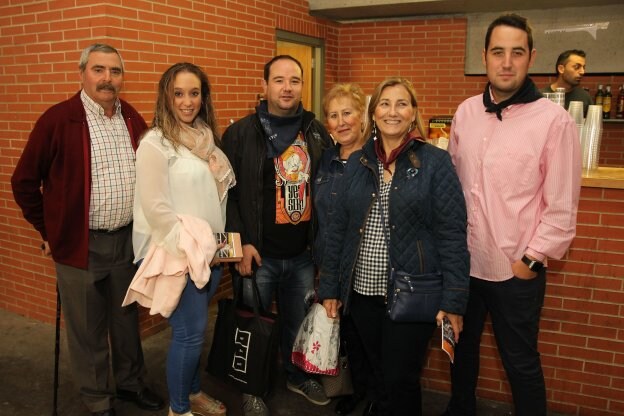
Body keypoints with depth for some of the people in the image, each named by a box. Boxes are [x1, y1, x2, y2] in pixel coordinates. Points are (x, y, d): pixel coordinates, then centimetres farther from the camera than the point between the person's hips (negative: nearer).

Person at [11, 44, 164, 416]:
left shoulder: (133, 119, 4)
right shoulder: (58, 119, -10)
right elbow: (25, 181, -4)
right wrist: (50, 232, -1)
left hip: (128, 239, 4)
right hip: (81, 243, -4)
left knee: (127, 319, 19)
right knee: (87, 329, 10)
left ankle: (131, 382, 39)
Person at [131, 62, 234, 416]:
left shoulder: (207, 138, 9)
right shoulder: (156, 143, -13)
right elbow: (155, 207, -17)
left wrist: (214, 243, 7)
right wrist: (190, 247, -14)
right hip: (177, 254, -6)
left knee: (196, 328, 17)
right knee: (190, 331, 1)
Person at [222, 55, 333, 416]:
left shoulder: (318, 133, 4)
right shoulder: (240, 134, -6)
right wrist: (240, 242, -13)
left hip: (304, 253, 3)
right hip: (258, 253, -3)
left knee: (300, 322, 20)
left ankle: (299, 376, 45)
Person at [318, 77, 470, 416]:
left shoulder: (436, 162, -6)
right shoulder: (356, 163, 4)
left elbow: (451, 235, -9)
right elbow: (337, 229, 7)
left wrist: (453, 299, -13)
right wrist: (329, 287, 6)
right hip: (361, 292, 4)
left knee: (401, 382, 8)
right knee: (377, 375, 18)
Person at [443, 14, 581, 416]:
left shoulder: (554, 119, -12)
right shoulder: (466, 112, 2)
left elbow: (562, 207, -11)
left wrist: (532, 260, -12)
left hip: (516, 269, -5)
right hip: (463, 261, 5)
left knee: (521, 363, 11)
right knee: (462, 346, 23)